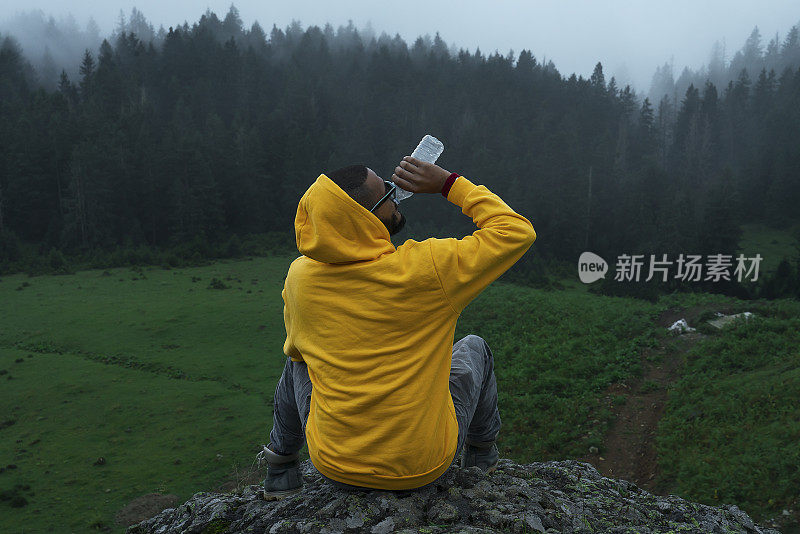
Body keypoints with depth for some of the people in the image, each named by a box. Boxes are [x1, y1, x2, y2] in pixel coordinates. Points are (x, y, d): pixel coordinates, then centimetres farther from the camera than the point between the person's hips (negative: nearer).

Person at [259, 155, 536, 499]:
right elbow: (516, 232, -13)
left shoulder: (299, 277, -13)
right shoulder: (426, 270, -26)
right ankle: (482, 453, 43)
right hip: (423, 469, -2)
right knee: (473, 348, 23)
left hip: (334, 467, 3)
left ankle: (280, 466, 42)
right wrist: (448, 183, -9)